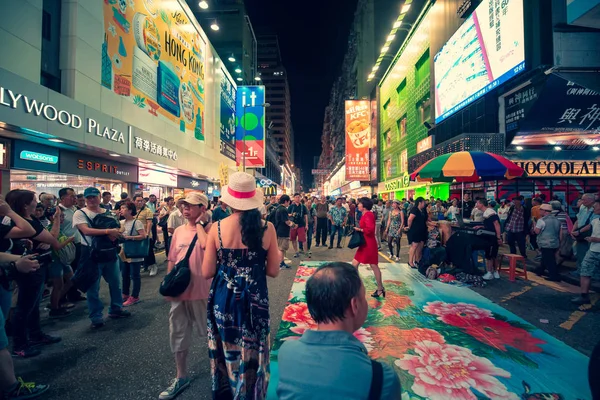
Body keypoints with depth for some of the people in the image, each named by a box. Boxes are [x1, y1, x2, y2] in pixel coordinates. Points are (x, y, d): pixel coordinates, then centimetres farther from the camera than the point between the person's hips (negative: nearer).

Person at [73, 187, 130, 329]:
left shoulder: (108, 213, 7)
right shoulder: (80, 214, -7)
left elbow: (115, 230, 5)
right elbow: (86, 231, -22)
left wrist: (114, 235, -19)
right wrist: (108, 231, -27)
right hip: (91, 253, -5)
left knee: (115, 282, 14)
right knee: (93, 287, 4)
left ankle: (116, 309, 31)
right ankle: (96, 317, 17)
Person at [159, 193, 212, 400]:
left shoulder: (208, 229, -11)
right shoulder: (178, 231, 5)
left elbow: (206, 245, -34)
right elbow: (172, 260, 12)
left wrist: (200, 223, -21)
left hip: (201, 291, -6)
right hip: (179, 291, 6)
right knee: (178, 336, 16)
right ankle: (181, 378, 36)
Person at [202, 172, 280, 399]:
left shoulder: (217, 228, -10)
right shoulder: (267, 228, -10)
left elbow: (207, 272, -5)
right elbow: (273, 271, -4)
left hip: (223, 299, 1)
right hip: (255, 299, -1)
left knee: (225, 353, 22)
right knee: (252, 356, 18)